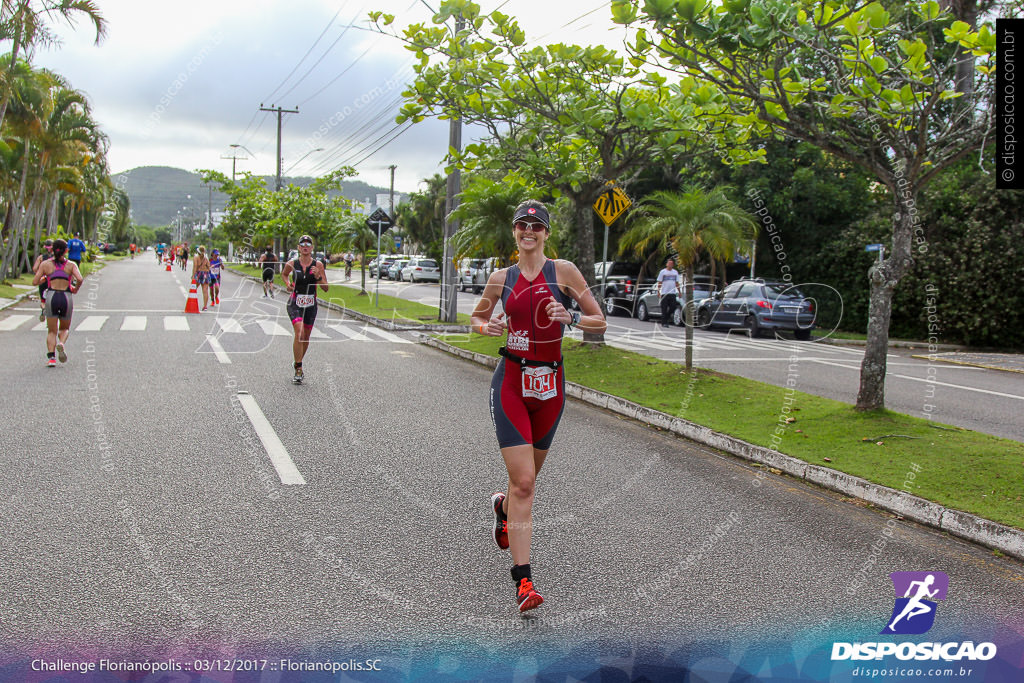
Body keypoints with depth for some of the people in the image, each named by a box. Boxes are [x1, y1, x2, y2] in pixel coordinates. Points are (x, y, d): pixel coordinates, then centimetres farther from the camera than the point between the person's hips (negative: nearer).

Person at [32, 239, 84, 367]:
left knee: (51, 331, 8)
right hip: (67, 298, 0)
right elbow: (80, 279, -12)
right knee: (65, 328, 19)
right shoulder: (71, 265, 4)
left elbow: (35, 282, 4)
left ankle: (51, 357, -10)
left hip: (51, 297, 0)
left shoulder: (45, 264, 6)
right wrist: (75, 289, 7)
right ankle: (61, 344, -13)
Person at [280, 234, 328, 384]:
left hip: (311, 305, 2)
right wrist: (288, 284, 2)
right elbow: (284, 274, 20)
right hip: (295, 303, -2)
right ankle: (298, 369, -18)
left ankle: (298, 363, 36)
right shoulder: (292, 264, -3)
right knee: (299, 333, -22)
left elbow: (326, 288, -4)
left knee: (306, 337, 11)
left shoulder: (318, 265, -4)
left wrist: (318, 277, -20)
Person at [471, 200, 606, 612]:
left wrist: (569, 318, -17)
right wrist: (487, 327, -1)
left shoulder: (562, 271, 0)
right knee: (523, 482, -11)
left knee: (527, 478, 16)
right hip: (510, 382, -1)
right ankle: (523, 578, -5)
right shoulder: (501, 278, 6)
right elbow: (476, 317, 21)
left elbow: (600, 322, 2)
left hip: (550, 384, 1)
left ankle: (503, 507, 52)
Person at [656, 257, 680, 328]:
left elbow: (677, 283, 18)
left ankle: (667, 317, 21)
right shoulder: (663, 272, 2)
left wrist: (679, 292, 13)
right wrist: (658, 291, -9)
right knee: (664, 309, -2)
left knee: (673, 307, -2)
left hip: (672, 293, 4)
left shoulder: (675, 272, 13)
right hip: (664, 293, -4)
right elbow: (659, 282, 0)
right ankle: (664, 322, 3)